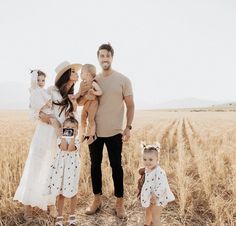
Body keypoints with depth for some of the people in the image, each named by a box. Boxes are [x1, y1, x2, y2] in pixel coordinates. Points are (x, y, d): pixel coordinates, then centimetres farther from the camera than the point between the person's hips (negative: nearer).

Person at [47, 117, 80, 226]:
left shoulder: (76, 141, -3)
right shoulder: (60, 139, 0)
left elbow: (70, 149, -23)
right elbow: (63, 148, -19)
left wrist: (73, 137, -20)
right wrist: (64, 137, -16)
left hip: (72, 169, 0)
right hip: (60, 168, 1)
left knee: (72, 192, 9)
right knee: (60, 193, 9)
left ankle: (72, 215, 28)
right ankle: (60, 216, 24)